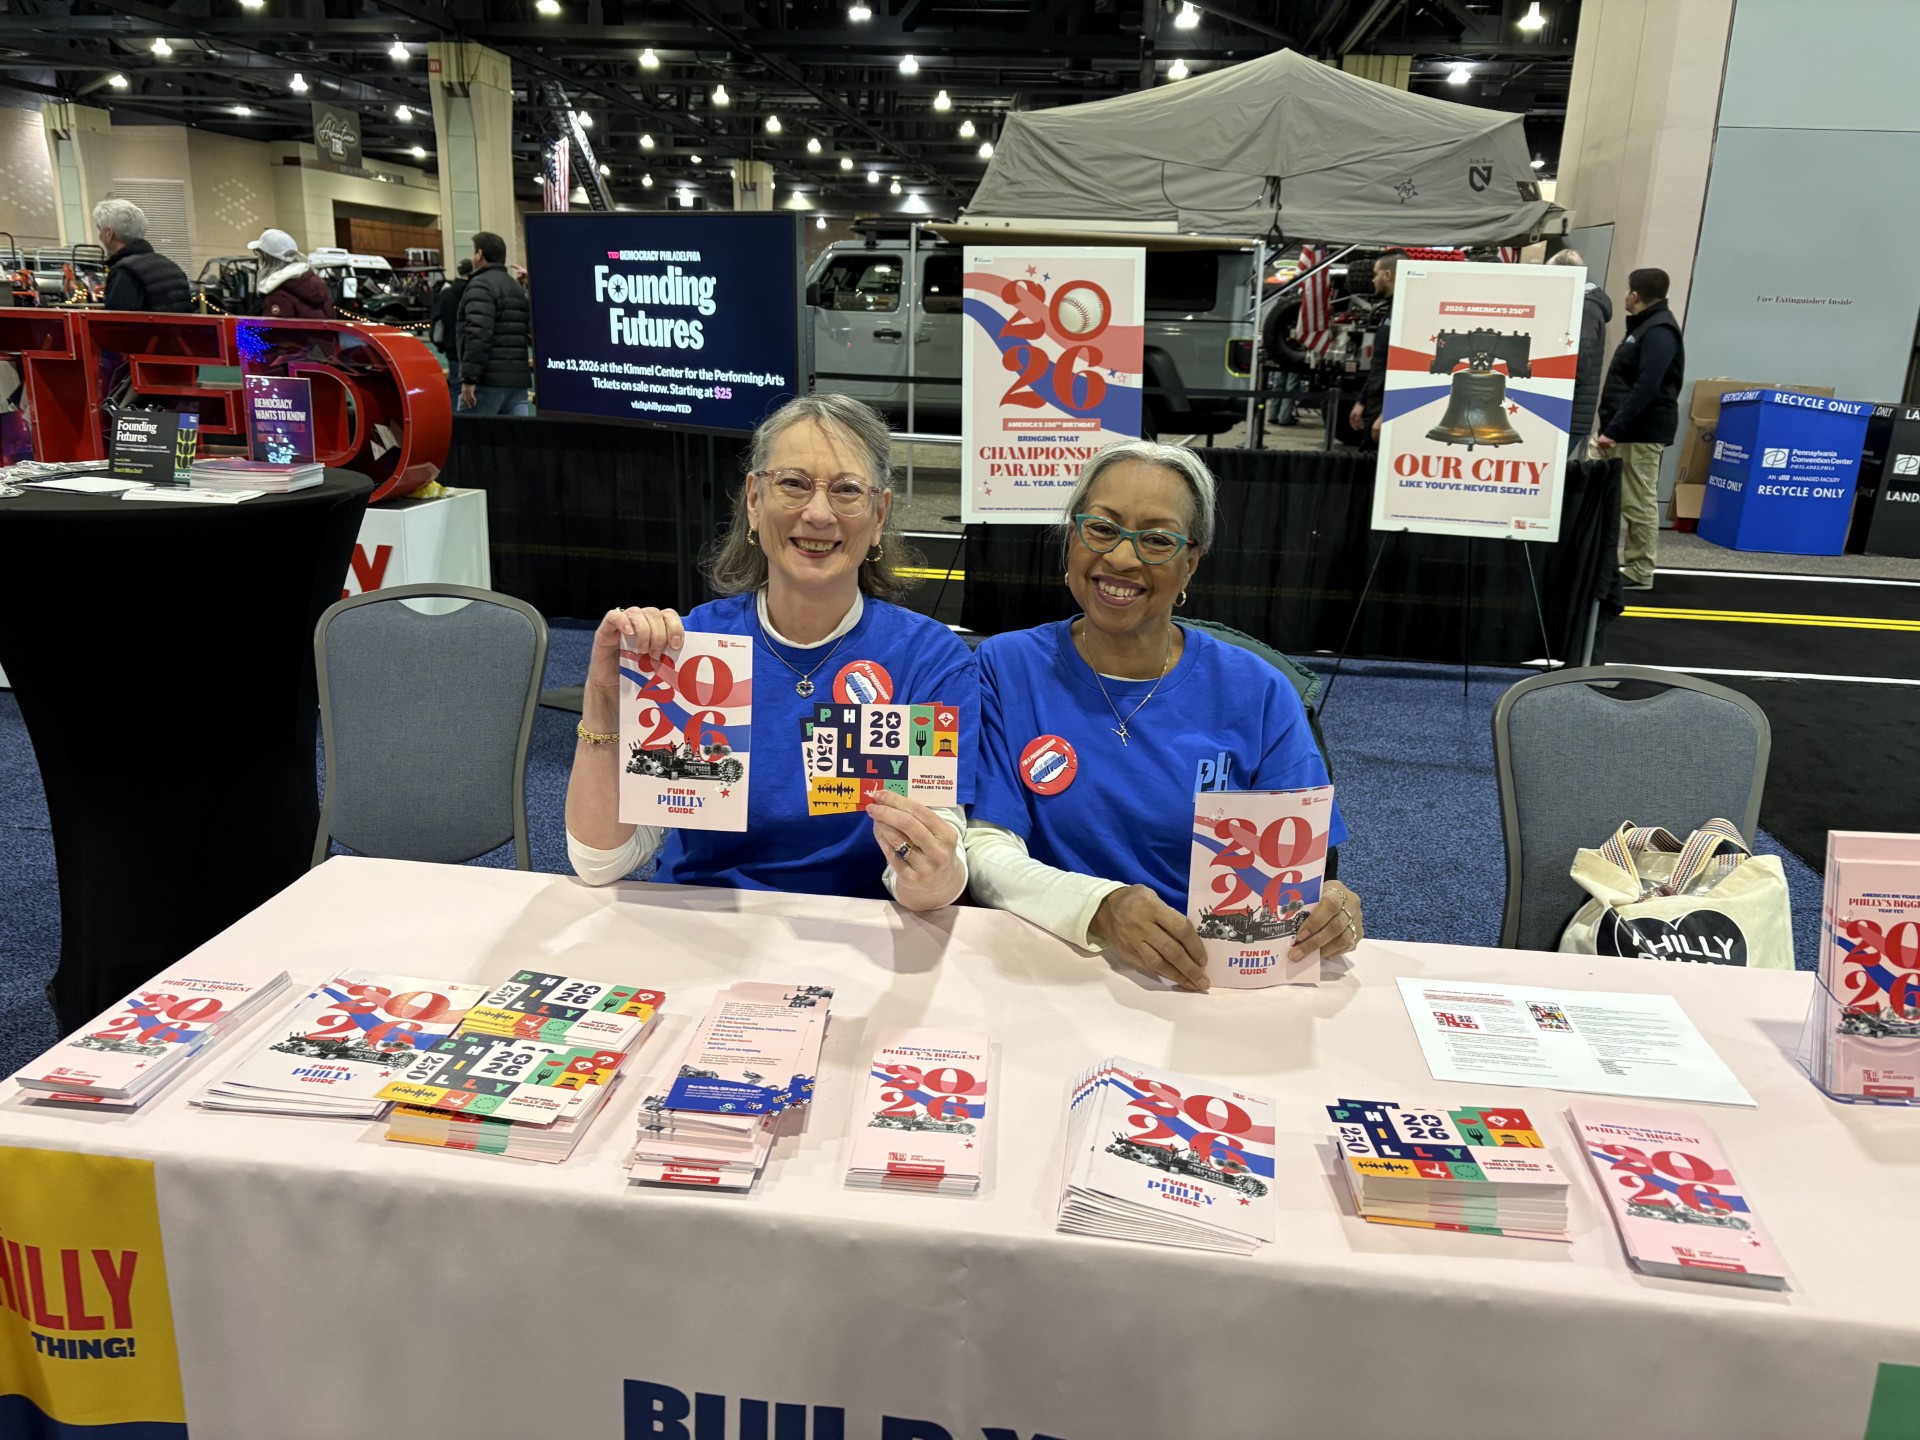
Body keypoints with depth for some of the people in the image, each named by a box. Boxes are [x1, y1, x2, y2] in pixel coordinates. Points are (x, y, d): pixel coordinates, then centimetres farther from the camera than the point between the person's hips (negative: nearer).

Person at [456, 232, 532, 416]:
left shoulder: (481, 285, -7)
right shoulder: (519, 288, 20)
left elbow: (478, 334, -18)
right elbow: (532, 333, 17)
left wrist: (468, 379, -19)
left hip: (488, 381, -7)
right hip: (518, 380, 8)